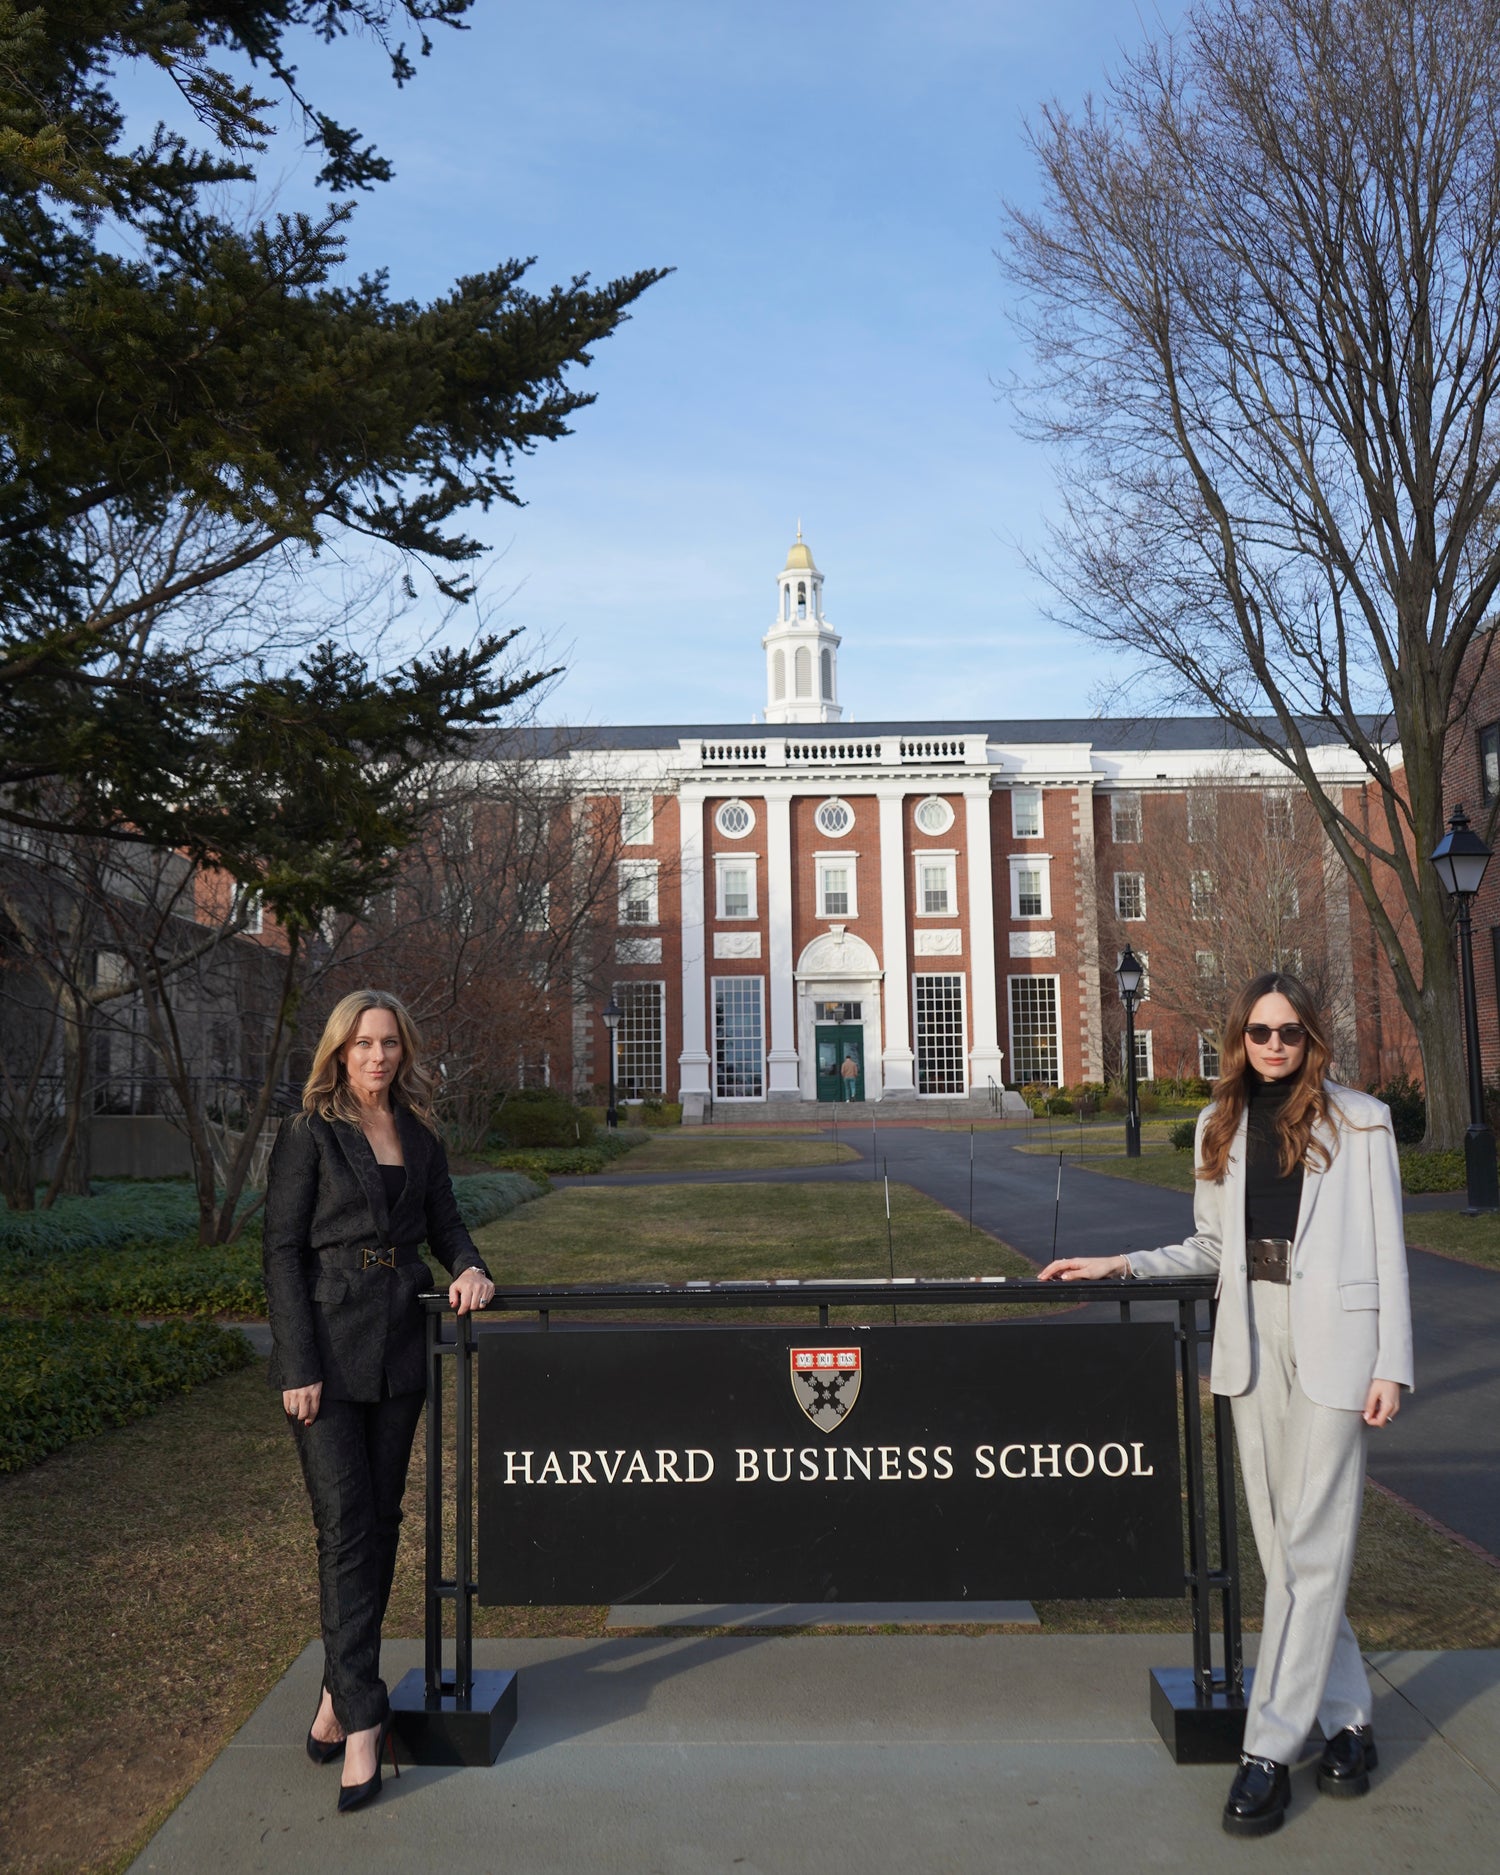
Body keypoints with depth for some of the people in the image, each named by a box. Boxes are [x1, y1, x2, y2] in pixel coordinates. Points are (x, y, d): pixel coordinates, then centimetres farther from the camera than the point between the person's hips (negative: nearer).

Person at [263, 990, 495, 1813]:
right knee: (346, 1524, -7)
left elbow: (444, 1221, 16)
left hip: (399, 1344, 5)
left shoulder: (420, 1137, 11)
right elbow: (281, 1250, -7)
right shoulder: (309, 1134, -4)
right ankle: (361, 1714, -2)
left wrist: (469, 1267, -8)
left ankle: (341, 1687, 24)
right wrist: (297, 1366, -12)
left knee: (382, 1520, 10)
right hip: (327, 1345, -5)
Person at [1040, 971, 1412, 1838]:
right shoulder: (1221, 1127, 11)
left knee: (1311, 1546, -4)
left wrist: (1393, 1365, -7)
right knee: (1283, 1541, 8)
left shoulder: (1360, 1123, -1)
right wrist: (1122, 1265, 5)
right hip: (1253, 1337, 5)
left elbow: (1387, 1249, -2)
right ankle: (1348, 1718, 24)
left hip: (1333, 1339, -4)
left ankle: (1270, 1749, 1)